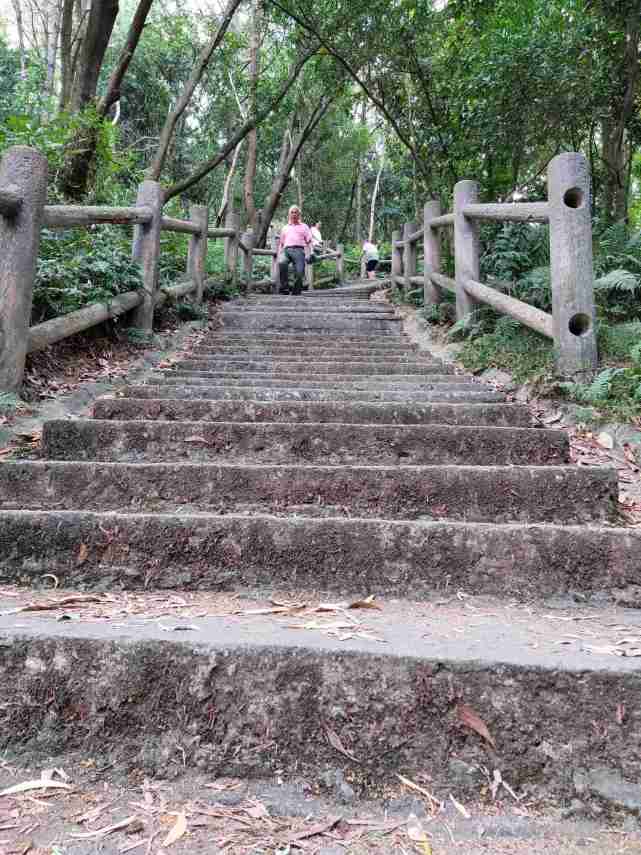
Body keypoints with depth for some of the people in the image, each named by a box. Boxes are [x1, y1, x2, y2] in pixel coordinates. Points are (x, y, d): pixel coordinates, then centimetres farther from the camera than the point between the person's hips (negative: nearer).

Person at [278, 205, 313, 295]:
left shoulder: (304, 226, 23)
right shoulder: (285, 228, 30)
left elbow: (309, 241, 12)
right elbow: (281, 243, 28)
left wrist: (308, 254, -4)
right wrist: (279, 255, 13)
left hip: (299, 250, -1)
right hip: (287, 249, 1)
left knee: (299, 272, -20)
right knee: (282, 263, -33)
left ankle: (296, 291, -4)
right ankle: (284, 286, -29)